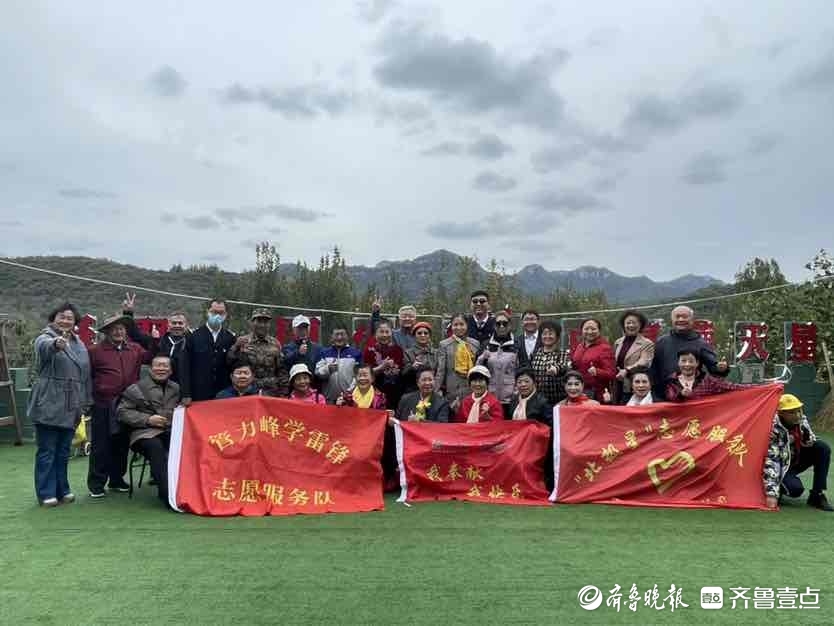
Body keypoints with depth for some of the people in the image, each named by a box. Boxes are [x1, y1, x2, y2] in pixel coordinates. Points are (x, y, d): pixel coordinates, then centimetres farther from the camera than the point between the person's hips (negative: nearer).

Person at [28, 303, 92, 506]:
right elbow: (45, 347, -31)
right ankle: (46, 493, 10)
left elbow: (86, 375, 17)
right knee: (47, 452, 2)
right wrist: (56, 344, -55)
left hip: (70, 408, 6)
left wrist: (86, 402, 13)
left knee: (63, 452, 14)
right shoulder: (45, 338, -5)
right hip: (49, 407, -5)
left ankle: (62, 490, 23)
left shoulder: (80, 344, 13)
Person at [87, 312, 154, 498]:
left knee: (122, 444, 13)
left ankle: (117, 479, 27)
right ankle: (96, 484, 14)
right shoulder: (96, 351, -1)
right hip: (103, 406, -4)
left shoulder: (135, 349, 11)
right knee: (101, 446, 3)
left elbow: (152, 357, 18)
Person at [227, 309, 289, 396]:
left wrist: (284, 392, 4)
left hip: (272, 392, 2)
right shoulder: (242, 342, 2)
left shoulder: (275, 344, 8)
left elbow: (281, 370, 8)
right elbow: (229, 362, 2)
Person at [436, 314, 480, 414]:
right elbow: (441, 369, 0)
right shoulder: (444, 344, 3)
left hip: (472, 388, 2)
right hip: (452, 390, -2)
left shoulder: (475, 344, 10)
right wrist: (438, 389, -6)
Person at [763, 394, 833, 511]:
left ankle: (817, 495, -9)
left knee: (823, 448, -15)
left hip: (797, 458, 7)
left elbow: (810, 444, -2)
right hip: (782, 466, -7)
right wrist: (772, 493, -37)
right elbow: (771, 461, -31)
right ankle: (778, 489, 7)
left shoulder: (801, 420, -10)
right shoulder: (775, 430, -27)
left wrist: (805, 431, -25)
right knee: (796, 489, -31)